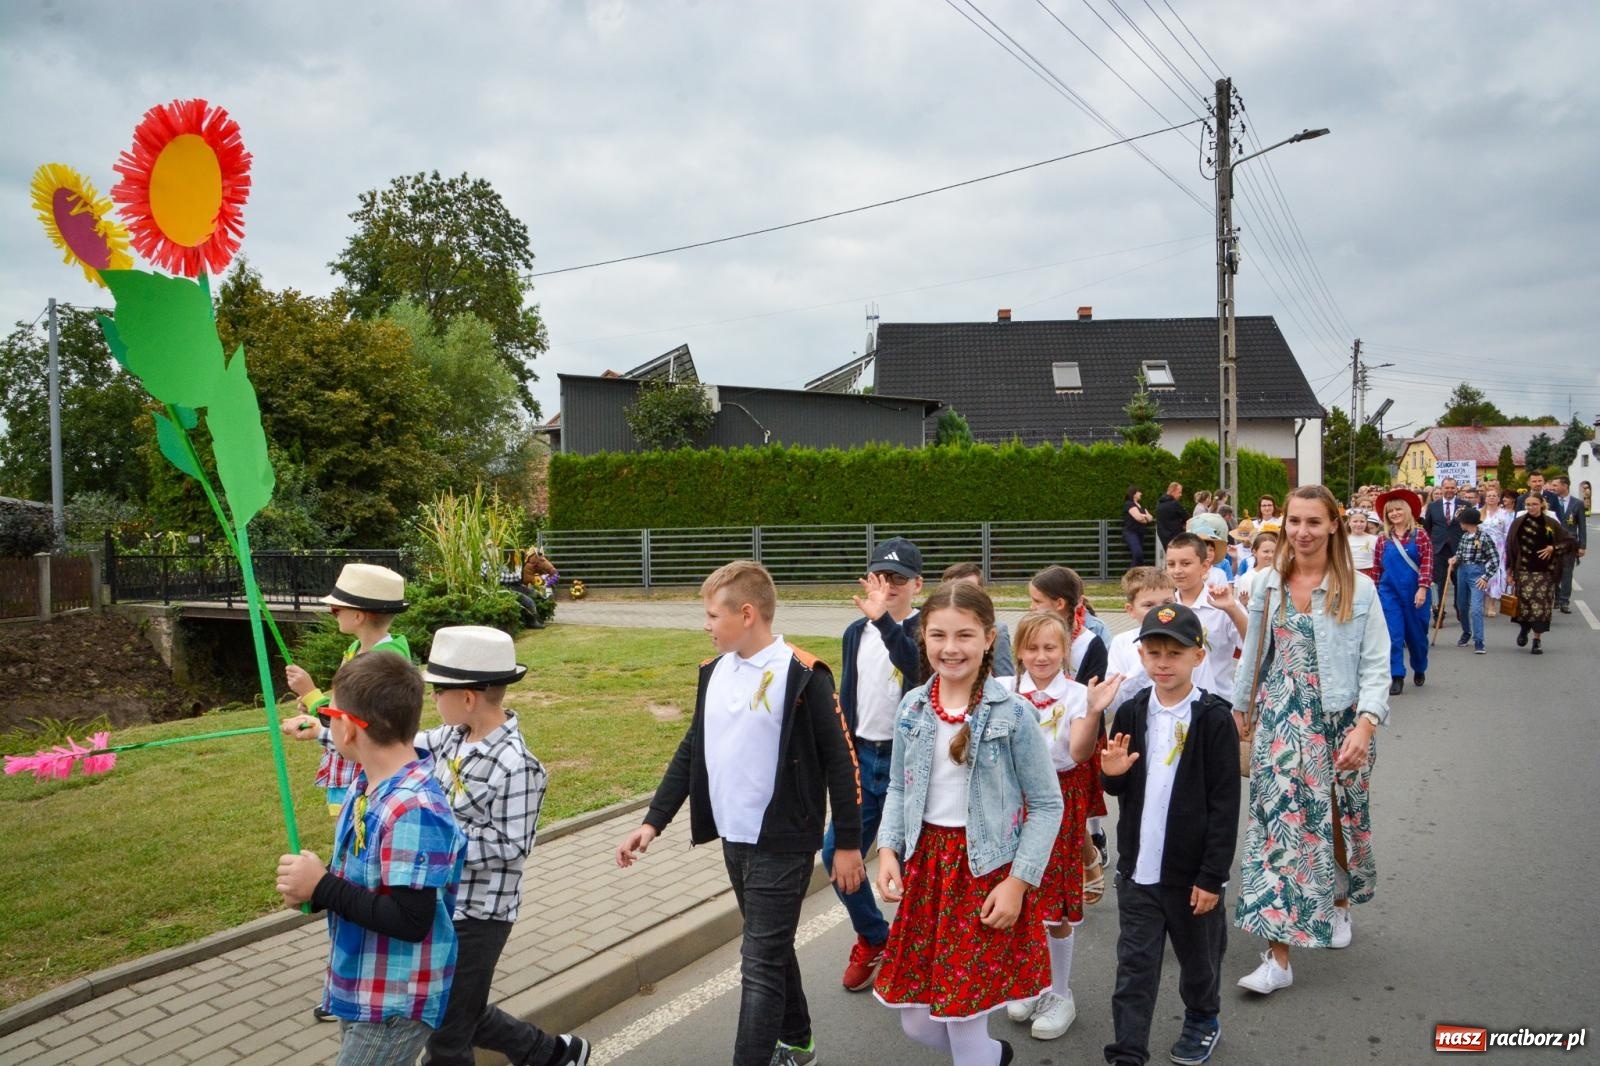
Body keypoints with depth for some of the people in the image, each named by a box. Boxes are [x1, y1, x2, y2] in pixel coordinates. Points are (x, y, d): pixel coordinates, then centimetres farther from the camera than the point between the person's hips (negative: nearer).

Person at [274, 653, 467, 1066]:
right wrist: (313, 887, -6)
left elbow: (410, 921, -30)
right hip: (358, 987, 9)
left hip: (395, 1006, -9)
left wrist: (322, 887, -22)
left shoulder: (415, 812, -30)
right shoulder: (368, 781, 0)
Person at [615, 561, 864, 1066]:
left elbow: (840, 762, -12)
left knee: (760, 963, -4)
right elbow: (690, 752, 12)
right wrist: (652, 822, 6)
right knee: (772, 949, 20)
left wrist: (847, 843, -10)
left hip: (782, 844, -7)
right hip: (733, 840, 7)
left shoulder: (802, 675, -15)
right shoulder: (714, 672, 6)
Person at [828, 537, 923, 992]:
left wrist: (884, 619, -44)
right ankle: (873, 938, 28)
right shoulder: (856, 633, 9)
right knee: (836, 852, 6)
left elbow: (917, 665, -34)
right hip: (862, 757, 6)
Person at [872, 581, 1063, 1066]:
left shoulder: (1013, 713, -12)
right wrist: (889, 849, -3)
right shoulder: (912, 707, 1)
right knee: (916, 1021, 12)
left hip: (987, 868, -4)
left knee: (964, 1018, 1)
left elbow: (1047, 804, -7)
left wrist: (1018, 881, -12)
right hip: (924, 864, 5)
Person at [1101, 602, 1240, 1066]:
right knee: (1134, 965, 6)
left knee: (1198, 957, 19)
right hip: (1137, 869, 3)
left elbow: (1225, 804, -11)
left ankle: (1203, 1020, 44)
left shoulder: (1214, 719, -12)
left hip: (1192, 871, -3)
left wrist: (1212, 875, -13)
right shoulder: (1131, 714, 1)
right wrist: (1113, 774, -12)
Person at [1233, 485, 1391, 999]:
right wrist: (1238, 707, 15)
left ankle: (1340, 905, 44)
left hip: (1339, 724, -1)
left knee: (1340, 818, 14)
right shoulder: (1268, 583, 3)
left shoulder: (1358, 589, -6)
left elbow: (1376, 666, -9)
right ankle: (1278, 955, -1)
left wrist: (1366, 725, -20)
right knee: (1278, 823, -5)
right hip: (1280, 724, 1)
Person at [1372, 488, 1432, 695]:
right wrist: (1374, 592, 10)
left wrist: (1423, 588, -18)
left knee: (1416, 634, 13)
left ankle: (1420, 670, 37)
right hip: (1389, 593, 1)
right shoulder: (1383, 540, 4)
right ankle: (1397, 677, 0)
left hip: (1414, 593, -1)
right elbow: (1377, 568, 9)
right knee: (1393, 635, -5)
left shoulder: (1420, 536, -3)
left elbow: (1427, 564, -9)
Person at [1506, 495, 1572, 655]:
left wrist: (1553, 548, -10)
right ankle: (1523, 628, 24)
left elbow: (1568, 541, 9)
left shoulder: (1551, 523, 1)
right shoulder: (1518, 523, 1)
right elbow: (1510, 547, 4)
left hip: (1544, 571, 0)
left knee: (1541, 604, -1)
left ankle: (1538, 639, 9)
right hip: (1523, 571, 0)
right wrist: (1510, 570, 1)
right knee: (1524, 602, -6)